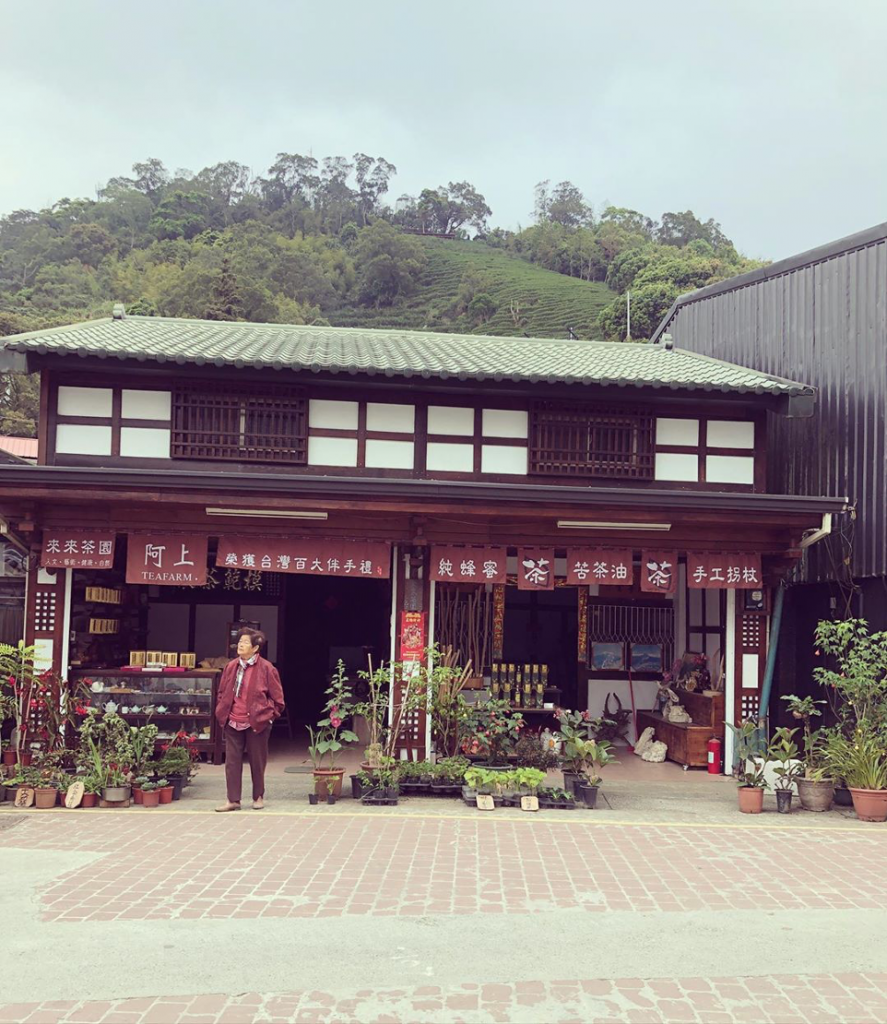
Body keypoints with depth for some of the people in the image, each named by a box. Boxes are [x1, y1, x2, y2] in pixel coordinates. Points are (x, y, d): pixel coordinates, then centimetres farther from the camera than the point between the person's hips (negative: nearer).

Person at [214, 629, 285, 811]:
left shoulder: (266, 668, -8)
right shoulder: (231, 667, 7)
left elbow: (277, 697, -3)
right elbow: (222, 693, 17)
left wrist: (267, 715, -3)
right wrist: (221, 714, 9)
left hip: (256, 723, -4)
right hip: (233, 723, 4)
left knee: (257, 762, 8)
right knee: (232, 762, 3)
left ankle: (258, 797, 23)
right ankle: (233, 800, 9)